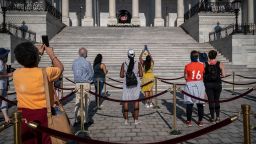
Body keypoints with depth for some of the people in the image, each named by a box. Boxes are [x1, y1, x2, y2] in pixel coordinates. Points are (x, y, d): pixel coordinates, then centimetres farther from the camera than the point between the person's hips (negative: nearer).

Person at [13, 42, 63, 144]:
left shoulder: (16, 74, -4)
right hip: (43, 114, -4)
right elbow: (60, 68, 3)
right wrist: (51, 54, 12)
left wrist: (38, 53, 23)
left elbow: (27, 64, 20)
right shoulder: (45, 72, -18)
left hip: (24, 115, 4)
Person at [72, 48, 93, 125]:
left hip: (77, 83, 6)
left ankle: (76, 119, 18)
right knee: (85, 102, 2)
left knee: (77, 102, 12)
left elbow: (74, 72, 14)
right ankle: (84, 120, 9)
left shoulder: (74, 62, 7)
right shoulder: (87, 62, -12)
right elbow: (91, 74, -5)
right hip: (85, 84, -6)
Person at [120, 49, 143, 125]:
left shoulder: (124, 64, -2)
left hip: (126, 84, 0)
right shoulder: (138, 64, -3)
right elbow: (141, 75, -4)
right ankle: (136, 120, 9)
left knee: (125, 101, 8)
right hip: (136, 84, 0)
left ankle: (126, 120, 12)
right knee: (136, 100, 7)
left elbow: (121, 75, -4)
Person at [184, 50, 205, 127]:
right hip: (200, 85, 2)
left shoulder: (188, 66, -10)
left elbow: (185, 77, -3)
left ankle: (189, 121, 14)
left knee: (189, 104, 7)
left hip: (190, 85, -2)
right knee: (200, 104, 11)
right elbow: (203, 75, 4)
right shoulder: (202, 65, -2)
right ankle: (200, 121, 18)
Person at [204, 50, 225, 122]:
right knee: (217, 101, 15)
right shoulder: (220, 64, -5)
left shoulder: (205, 64, -5)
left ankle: (212, 118, 11)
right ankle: (217, 117, 17)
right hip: (217, 84, 0)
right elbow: (223, 75, -4)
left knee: (211, 101, 7)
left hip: (208, 84, 0)